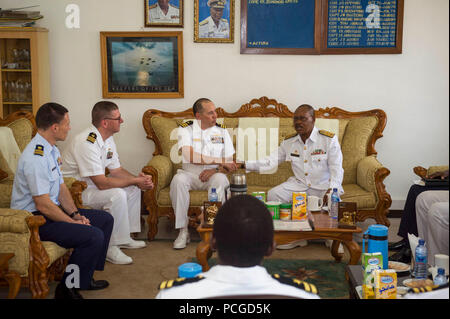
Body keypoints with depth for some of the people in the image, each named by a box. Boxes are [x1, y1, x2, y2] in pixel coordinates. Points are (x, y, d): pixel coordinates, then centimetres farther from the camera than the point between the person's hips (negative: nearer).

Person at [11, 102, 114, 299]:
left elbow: (61, 188, 12)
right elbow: (43, 205, -25)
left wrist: (76, 214, -1)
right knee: (94, 236, -24)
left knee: (105, 220, 10)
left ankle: (85, 277, 18)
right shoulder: (35, 157, -25)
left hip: (52, 210, 10)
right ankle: (67, 289, -7)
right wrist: (73, 222, -16)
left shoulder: (52, 150, 8)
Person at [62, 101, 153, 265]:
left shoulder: (108, 139, 3)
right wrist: (135, 180, -23)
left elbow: (116, 170, 9)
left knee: (133, 189, 6)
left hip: (92, 185, 10)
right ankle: (110, 247, -16)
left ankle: (124, 238, 14)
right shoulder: (86, 143, -29)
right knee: (117, 194, -29)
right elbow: (102, 183, -31)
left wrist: (138, 179, -10)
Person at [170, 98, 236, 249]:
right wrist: (220, 161, -16)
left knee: (220, 180, -33)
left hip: (213, 175, 1)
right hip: (190, 174, -1)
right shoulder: (186, 129, -1)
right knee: (178, 180, -32)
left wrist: (215, 170, -17)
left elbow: (230, 164, 5)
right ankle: (183, 230, -23)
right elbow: (191, 157, -18)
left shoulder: (222, 131, 8)